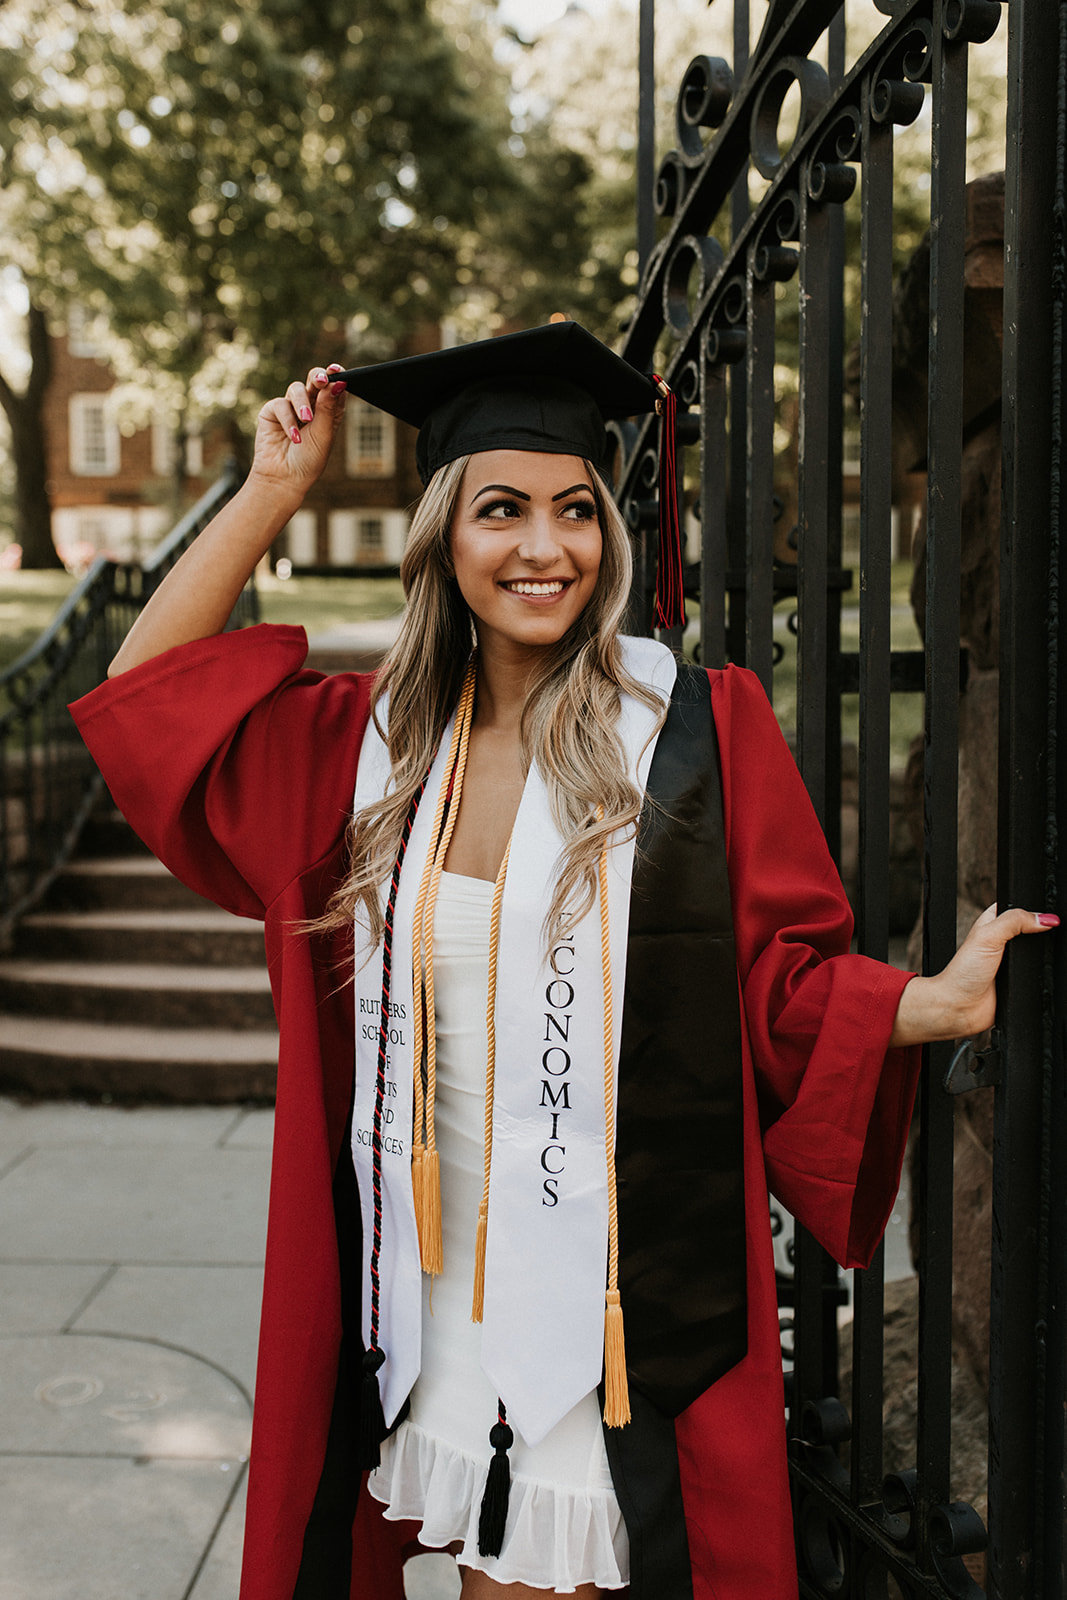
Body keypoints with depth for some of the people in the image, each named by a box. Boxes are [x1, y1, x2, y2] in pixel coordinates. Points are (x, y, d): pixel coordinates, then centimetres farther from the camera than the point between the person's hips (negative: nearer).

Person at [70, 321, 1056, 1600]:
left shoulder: (702, 729, -7)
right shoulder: (373, 739, 3)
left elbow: (783, 981, -4)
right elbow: (148, 692, 8)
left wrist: (936, 1002, -23)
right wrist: (272, 489, 3)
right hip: (435, 1291, 4)